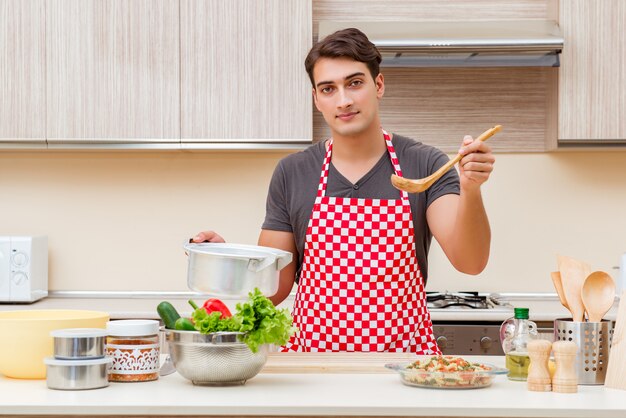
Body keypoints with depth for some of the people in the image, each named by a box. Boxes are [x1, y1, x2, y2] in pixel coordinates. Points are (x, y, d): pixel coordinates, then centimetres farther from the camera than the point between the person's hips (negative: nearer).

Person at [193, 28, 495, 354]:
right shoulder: (292, 173, 6)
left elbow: (470, 262, -10)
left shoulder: (425, 165, 2)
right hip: (312, 355, 2)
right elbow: (275, 287, 9)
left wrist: (470, 191, -27)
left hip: (403, 360, -1)